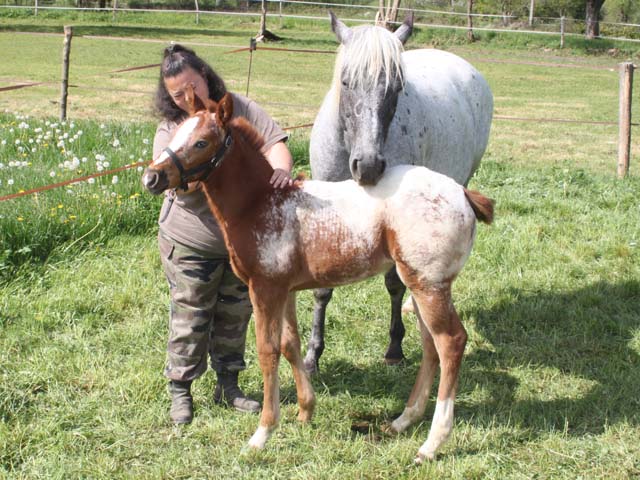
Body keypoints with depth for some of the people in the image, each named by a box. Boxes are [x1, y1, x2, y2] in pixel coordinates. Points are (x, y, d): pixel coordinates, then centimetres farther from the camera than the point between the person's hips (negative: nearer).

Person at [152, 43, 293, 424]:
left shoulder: (238, 109, -6)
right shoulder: (170, 132, -9)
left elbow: (274, 141, -15)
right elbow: (180, 188, -19)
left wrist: (281, 170, -36)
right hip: (192, 246, -3)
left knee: (236, 314, 14)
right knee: (190, 318, 4)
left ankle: (228, 386, 29)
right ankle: (181, 391, 19)